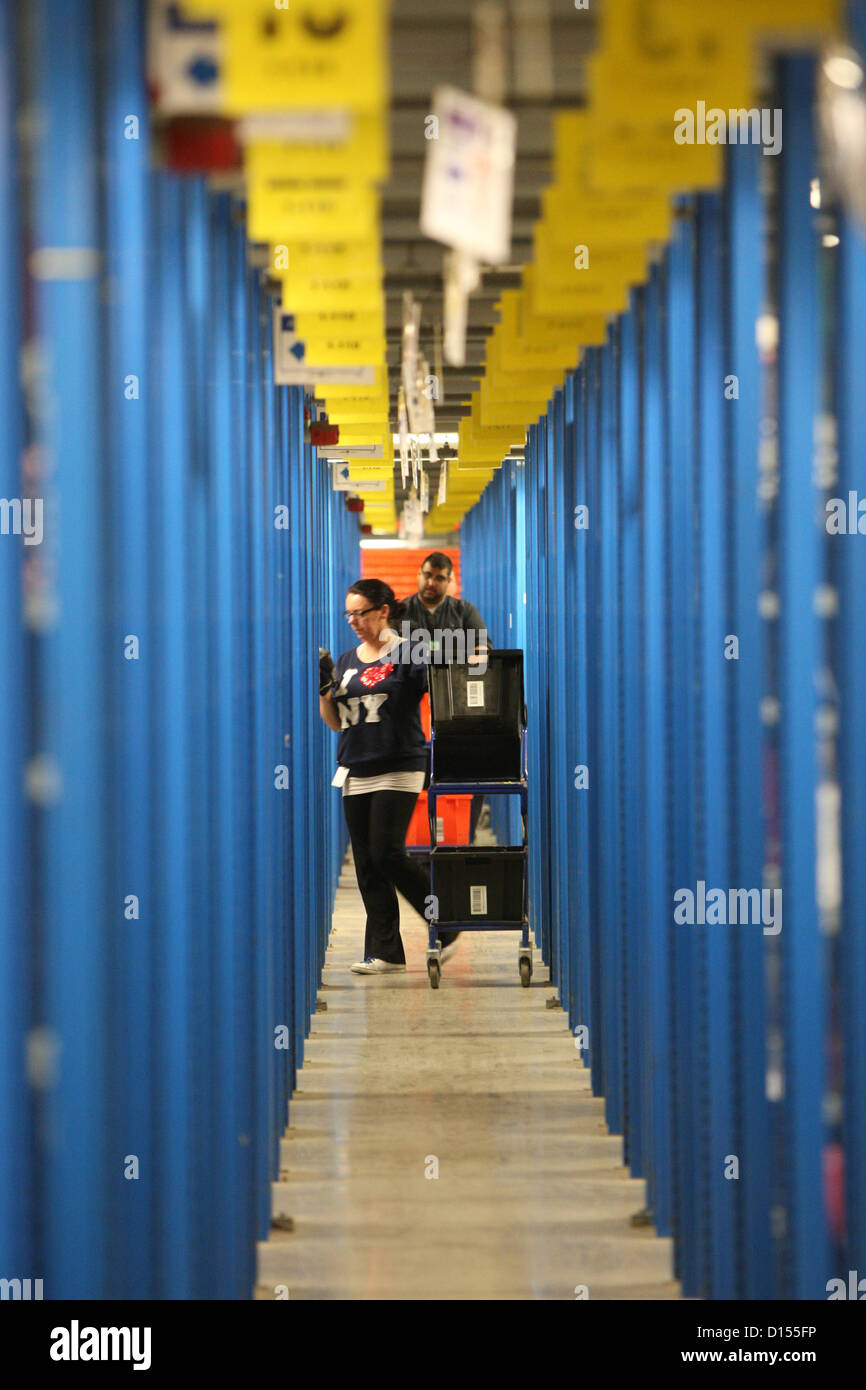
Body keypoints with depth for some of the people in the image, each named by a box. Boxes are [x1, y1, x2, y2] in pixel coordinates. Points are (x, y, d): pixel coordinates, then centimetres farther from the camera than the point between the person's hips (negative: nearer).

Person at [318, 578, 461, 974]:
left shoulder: (408, 654, -2)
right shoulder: (345, 661, 15)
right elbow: (335, 722, 16)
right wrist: (325, 686, 1)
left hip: (399, 770, -6)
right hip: (356, 773, 6)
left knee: (387, 855, -14)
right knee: (367, 866, 3)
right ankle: (385, 951, 8)